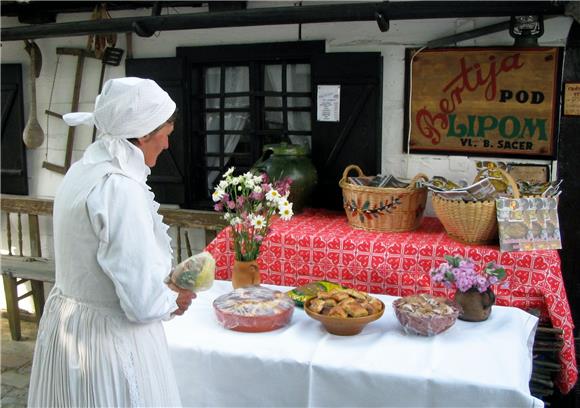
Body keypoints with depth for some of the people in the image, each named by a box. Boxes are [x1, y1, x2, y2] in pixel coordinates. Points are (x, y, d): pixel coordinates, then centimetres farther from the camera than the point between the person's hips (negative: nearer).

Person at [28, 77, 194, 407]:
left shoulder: (82, 172, 3)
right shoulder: (120, 188, -25)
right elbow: (144, 303, -26)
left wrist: (163, 282, 10)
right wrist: (174, 301, -5)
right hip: (110, 341, -9)